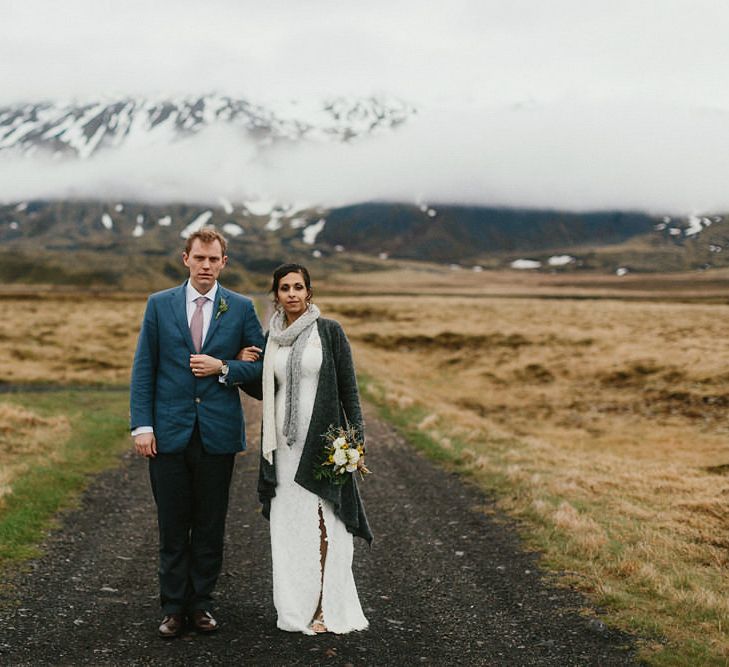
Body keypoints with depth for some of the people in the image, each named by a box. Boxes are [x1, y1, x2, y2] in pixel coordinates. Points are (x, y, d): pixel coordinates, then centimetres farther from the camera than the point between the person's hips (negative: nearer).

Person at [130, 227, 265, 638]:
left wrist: (222, 367, -12)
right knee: (173, 527, 7)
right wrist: (142, 426, -5)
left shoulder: (241, 308, 3)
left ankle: (201, 604, 21)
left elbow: (261, 365, 5)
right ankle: (174, 608, 17)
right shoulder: (160, 304, 4)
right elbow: (144, 369, 3)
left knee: (210, 527, 8)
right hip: (170, 432, 0)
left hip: (218, 432, 0)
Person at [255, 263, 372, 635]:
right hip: (284, 444, 4)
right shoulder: (271, 338, 10)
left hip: (322, 441, -4)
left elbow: (348, 387, -3)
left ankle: (326, 608, 6)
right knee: (289, 524, 7)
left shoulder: (329, 331, -3)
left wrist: (357, 438, -8)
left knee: (322, 523, -3)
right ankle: (297, 607, 17)